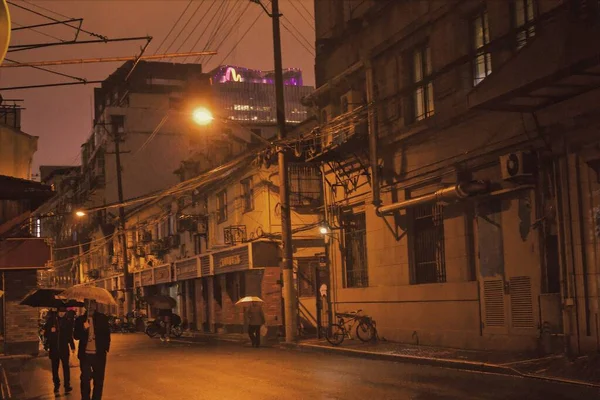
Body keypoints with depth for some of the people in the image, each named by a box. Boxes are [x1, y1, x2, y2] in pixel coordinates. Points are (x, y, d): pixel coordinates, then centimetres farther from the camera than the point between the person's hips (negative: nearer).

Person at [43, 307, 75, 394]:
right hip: (53, 347, 1)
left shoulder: (68, 321, 1)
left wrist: (72, 346, 8)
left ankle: (67, 385, 0)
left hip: (64, 347, -1)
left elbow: (70, 335, 8)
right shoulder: (51, 319, 1)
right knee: (55, 367, 8)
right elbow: (45, 334, 3)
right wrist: (50, 331, -17)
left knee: (65, 366, -5)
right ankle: (56, 385, 20)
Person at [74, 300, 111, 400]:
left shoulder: (102, 318, 4)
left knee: (98, 380, 6)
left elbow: (107, 334, 9)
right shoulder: (80, 320, 5)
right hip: (85, 354, 0)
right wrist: (84, 329, -17)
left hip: (99, 354, 0)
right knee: (85, 379, 3)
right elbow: (76, 336, 1)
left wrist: (106, 348, 1)